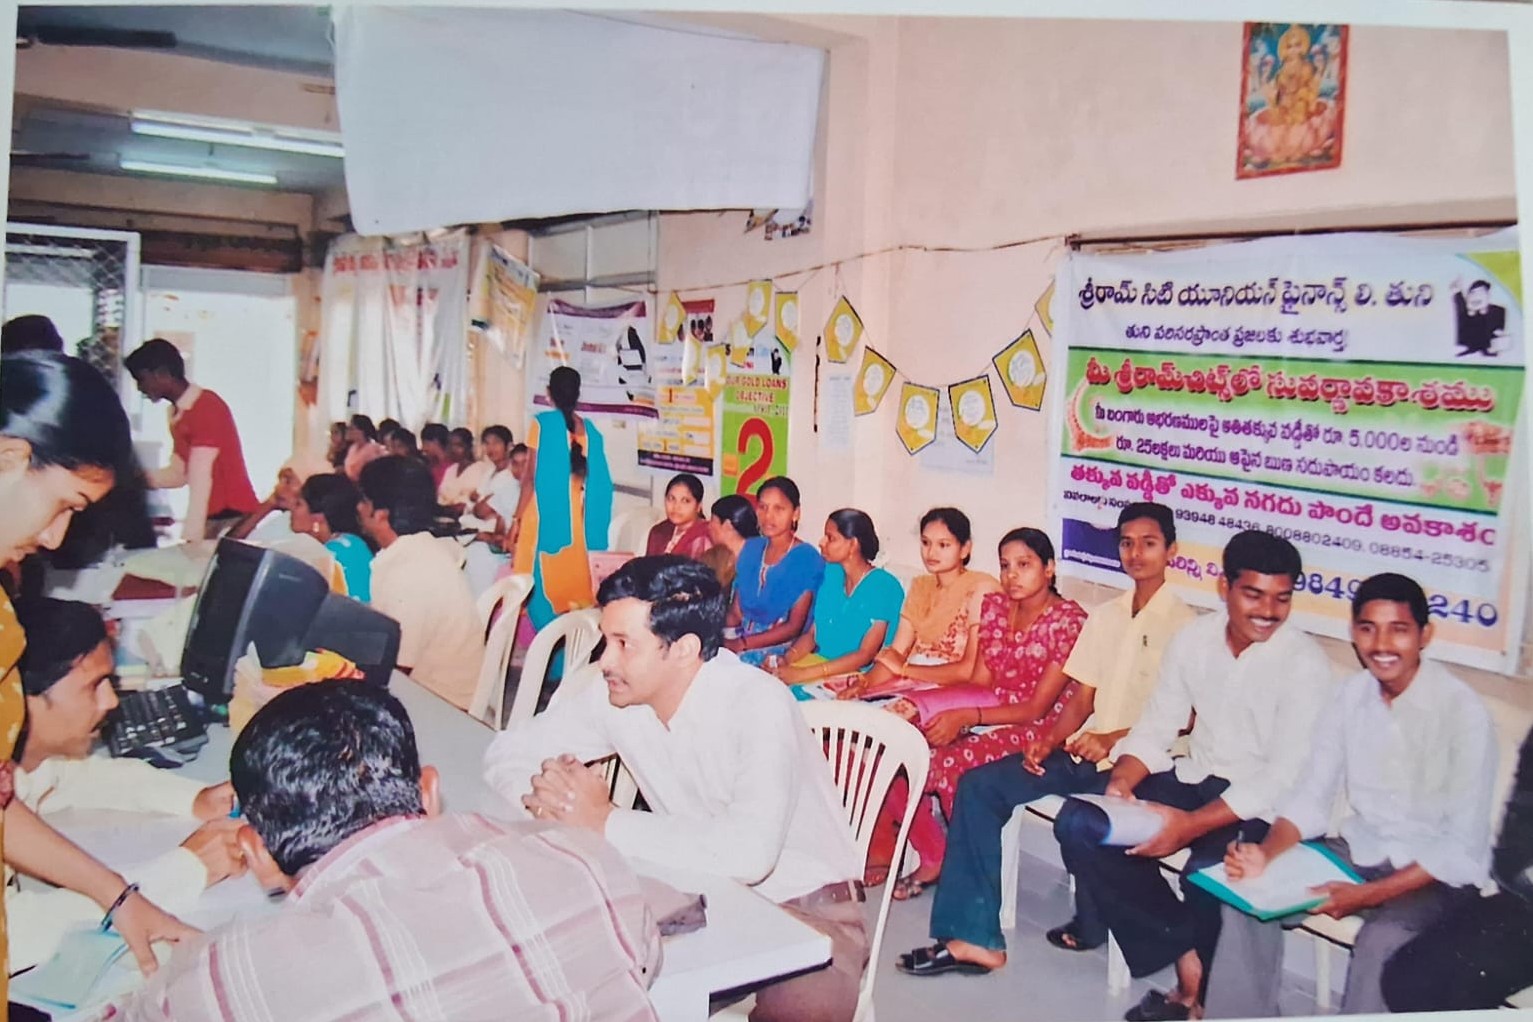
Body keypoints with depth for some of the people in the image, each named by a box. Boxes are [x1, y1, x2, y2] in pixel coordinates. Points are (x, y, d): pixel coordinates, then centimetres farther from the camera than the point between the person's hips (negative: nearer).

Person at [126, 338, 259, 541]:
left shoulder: (207, 408, -15)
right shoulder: (177, 413, 12)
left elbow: (200, 480, -20)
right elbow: (178, 474, 17)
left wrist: (189, 538, -21)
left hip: (234, 518, -8)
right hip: (210, 518, 8)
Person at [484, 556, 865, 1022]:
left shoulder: (758, 704, -28)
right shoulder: (613, 696, -10)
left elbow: (749, 851, -41)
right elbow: (507, 751, 1)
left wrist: (604, 821, -32)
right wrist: (548, 797, -23)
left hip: (803, 904, -5)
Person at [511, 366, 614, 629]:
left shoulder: (542, 422, -6)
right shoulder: (589, 430, 5)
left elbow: (532, 478, -7)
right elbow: (599, 484, 6)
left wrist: (517, 518, 1)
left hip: (545, 516, -4)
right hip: (576, 521, 4)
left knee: (542, 587, 1)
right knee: (572, 589, 10)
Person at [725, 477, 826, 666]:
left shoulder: (806, 558, -7)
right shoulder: (751, 548, 12)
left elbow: (794, 627, -11)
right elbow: (736, 612, 11)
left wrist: (742, 644, -19)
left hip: (783, 648, -6)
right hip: (743, 636, 6)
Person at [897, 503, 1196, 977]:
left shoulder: (1182, 624, -5)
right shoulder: (1103, 616, 17)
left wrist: (1113, 739, -21)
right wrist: (1049, 741, -2)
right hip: (1084, 752, 7)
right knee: (979, 785, -11)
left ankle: (1093, 925, 0)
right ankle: (974, 935, -13)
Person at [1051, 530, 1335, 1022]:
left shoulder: (1304, 663, -16)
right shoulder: (1193, 638, 0)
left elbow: (1283, 779, -20)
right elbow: (1155, 727, 5)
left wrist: (1189, 824, -29)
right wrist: (1122, 780, -16)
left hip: (1262, 806, -5)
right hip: (1195, 779, 5)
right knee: (1078, 824, -14)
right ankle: (1185, 957, -7)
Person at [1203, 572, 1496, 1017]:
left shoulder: (1463, 712, -18)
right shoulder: (1352, 694, -2)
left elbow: (1463, 848, -17)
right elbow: (1310, 798, 0)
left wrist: (1368, 895, -25)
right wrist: (1266, 855, -19)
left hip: (1435, 875, -5)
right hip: (1357, 852, 5)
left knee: (1383, 940, -33)